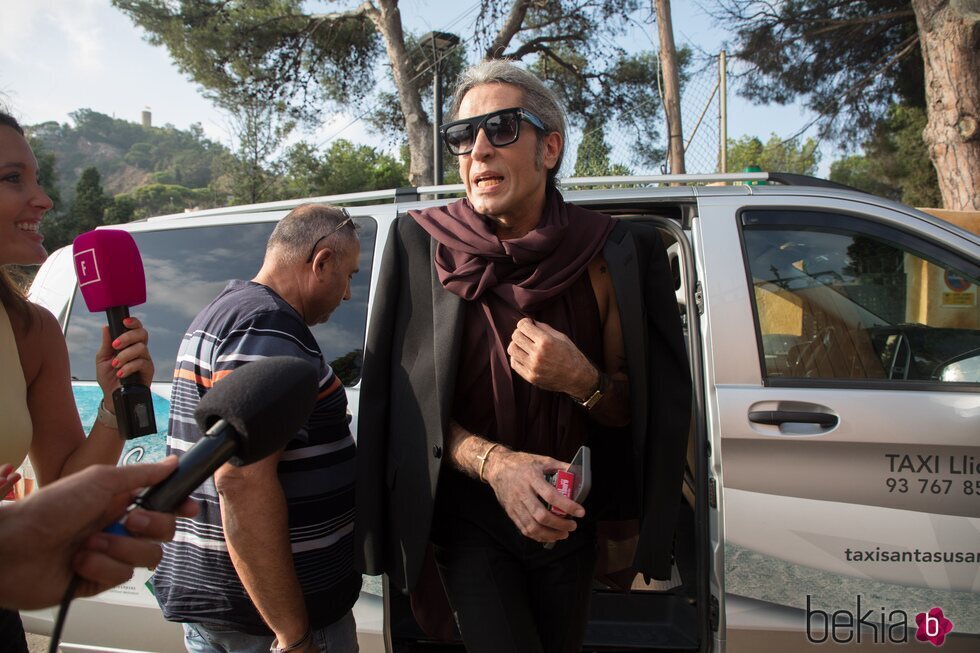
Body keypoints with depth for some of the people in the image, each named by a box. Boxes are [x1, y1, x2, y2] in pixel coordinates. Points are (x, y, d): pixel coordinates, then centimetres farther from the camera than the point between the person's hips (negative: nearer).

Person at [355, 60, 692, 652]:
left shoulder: (603, 254, -13)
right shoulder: (426, 247, -14)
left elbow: (631, 410, -4)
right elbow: (408, 406, -11)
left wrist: (581, 380, -25)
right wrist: (495, 463, -26)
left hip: (569, 515, 2)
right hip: (469, 514, -2)